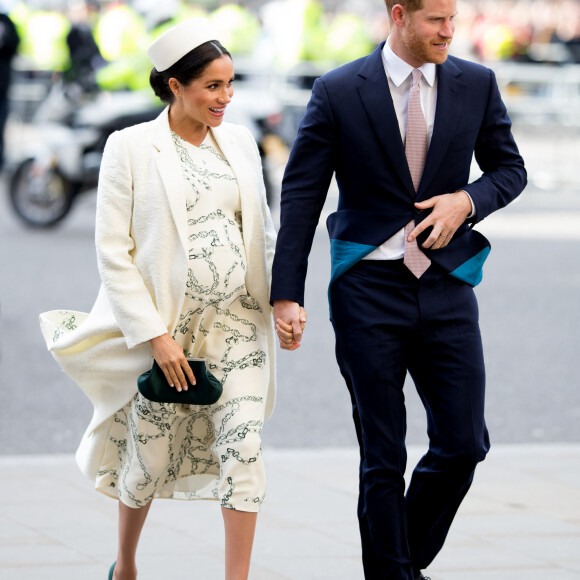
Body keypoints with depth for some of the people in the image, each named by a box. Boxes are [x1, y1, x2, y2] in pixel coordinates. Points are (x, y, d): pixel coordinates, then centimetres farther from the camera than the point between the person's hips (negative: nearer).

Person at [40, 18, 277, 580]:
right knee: (150, 456, 9)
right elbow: (112, 249, -9)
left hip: (237, 322, 3)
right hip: (164, 325, -3)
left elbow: (263, 232, 16)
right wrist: (154, 333, -14)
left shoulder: (239, 142, 7)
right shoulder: (131, 147, -7)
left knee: (242, 448, -9)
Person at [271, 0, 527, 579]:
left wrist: (468, 200, -8)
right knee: (382, 458, 1)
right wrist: (286, 294, -8)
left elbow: (510, 169, 14)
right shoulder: (338, 92, -4)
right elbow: (300, 196, -3)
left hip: (445, 290, 3)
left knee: (463, 443, 1)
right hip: (368, 291, -3)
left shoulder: (476, 85, 4)